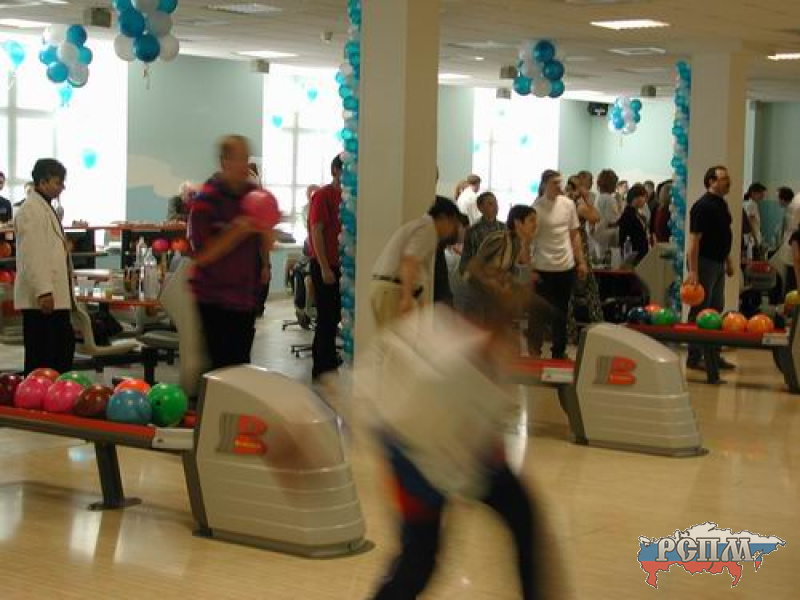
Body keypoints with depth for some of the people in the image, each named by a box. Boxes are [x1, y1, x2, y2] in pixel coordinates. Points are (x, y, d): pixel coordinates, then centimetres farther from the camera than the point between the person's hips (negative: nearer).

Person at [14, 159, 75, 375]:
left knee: (64, 348, 13)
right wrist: (43, 291, -24)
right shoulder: (31, 211, -13)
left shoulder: (47, 208, 17)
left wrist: (66, 293, 23)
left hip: (57, 297, 10)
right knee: (40, 356, -4)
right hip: (41, 299, -10)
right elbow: (31, 256, -20)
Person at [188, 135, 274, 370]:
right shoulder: (206, 200, -10)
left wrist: (265, 229, -11)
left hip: (247, 295, 6)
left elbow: (266, 247, 10)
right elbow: (202, 255, -14)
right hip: (216, 297, -6)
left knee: (242, 364, 10)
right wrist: (237, 232, -21)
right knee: (224, 366, -8)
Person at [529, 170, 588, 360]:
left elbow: (574, 234, 11)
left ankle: (559, 351, 27)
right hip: (544, 269, -5)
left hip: (567, 267, 5)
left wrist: (581, 262, 7)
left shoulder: (568, 204, 3)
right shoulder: (536, 208, -11)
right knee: (539, 312, 3)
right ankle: (534, 351, 16)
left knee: (561, 312, 15)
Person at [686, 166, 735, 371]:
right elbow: (694, 239, -20)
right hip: (705, 263, -9)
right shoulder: (703, 206, -15)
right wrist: (693, 271, -25)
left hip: (718, 263, 9)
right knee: (700, 311, -4)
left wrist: (728, 261, 21)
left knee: (716, 310, 13)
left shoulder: (722, 204, 12)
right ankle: (694, 358, 1)